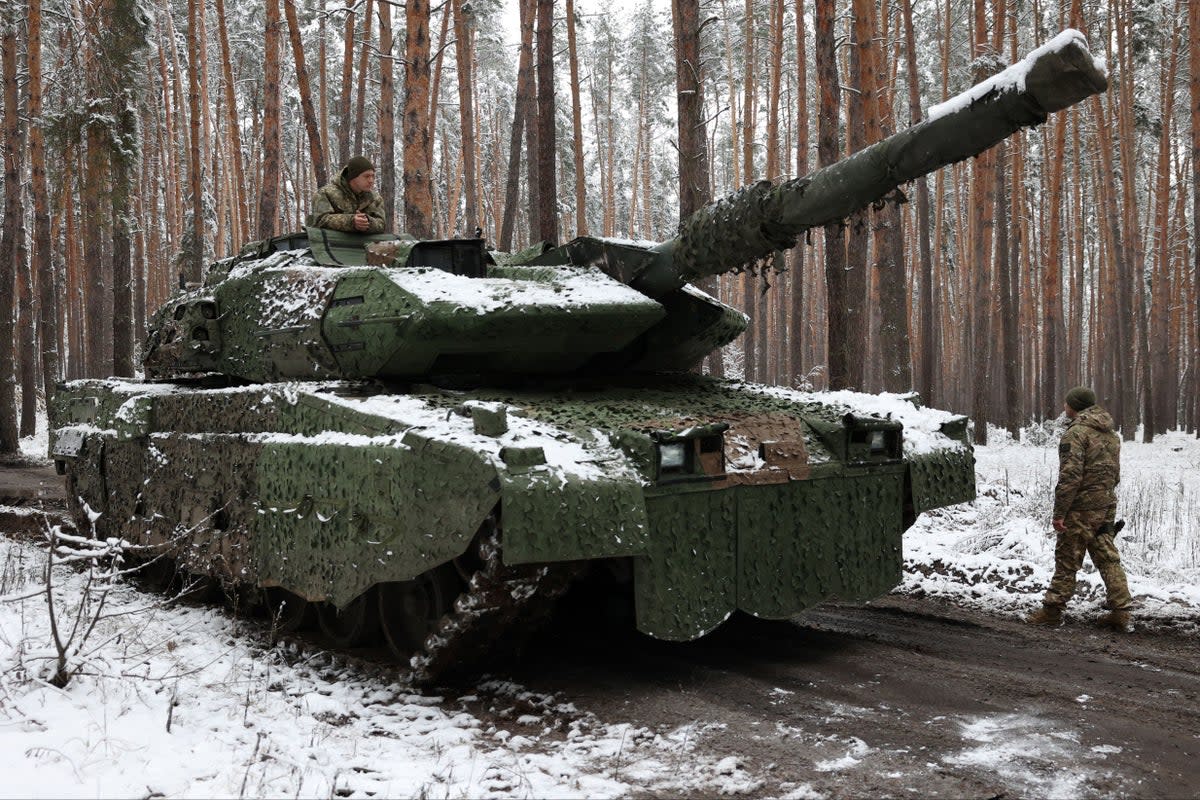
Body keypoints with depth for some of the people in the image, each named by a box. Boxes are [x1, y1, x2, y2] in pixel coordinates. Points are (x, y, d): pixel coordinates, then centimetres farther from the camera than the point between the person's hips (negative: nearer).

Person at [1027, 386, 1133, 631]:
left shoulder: (1076, 433, -15)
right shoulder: (1111, 434, 14)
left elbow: (1070, 476, -21)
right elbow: (1115, 474, 20)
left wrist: (1059, 513, -19)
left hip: (1081, 509, -8)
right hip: (1107, 507, 8)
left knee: (1067, 560, 0)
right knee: (1108, 558, 10)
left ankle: (1052, 610, 8)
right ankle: (1121, 611, 8)